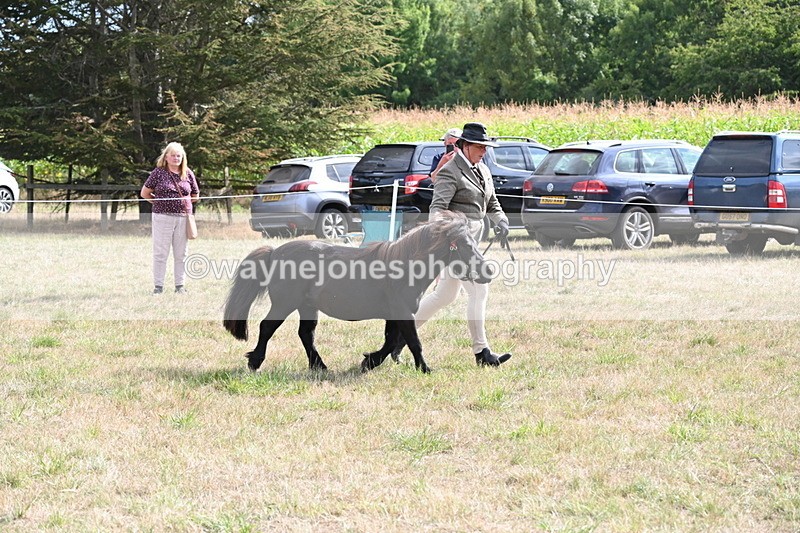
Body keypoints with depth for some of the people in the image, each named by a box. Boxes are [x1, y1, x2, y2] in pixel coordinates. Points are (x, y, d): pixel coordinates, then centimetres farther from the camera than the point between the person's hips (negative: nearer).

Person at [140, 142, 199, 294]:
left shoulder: (188, 174, 9)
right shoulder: (159, 173, 1)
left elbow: (195, 196, 19)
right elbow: (145, 193, 7)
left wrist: (183, 202, 9)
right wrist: (160, 203, 8)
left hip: (183, 217, 3)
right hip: (163, 217, -3)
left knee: (181, 254, 6)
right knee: (160, 253, 0)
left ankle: (180, 285, 14)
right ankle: (158, 286, 4)